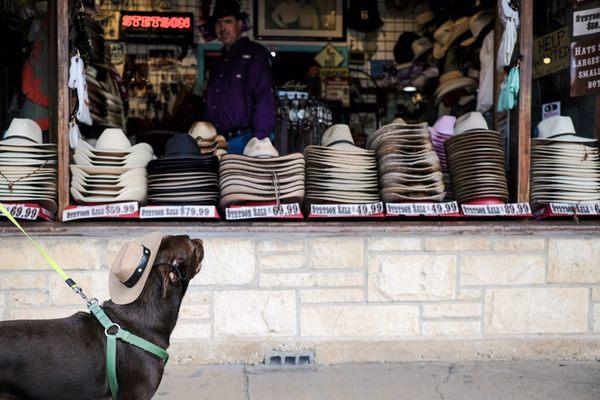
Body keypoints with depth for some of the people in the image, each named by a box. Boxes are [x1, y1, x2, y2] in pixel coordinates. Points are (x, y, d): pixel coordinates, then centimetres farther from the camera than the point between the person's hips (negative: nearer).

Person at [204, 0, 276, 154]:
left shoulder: (254, 54, -3)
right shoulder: (221, 61, 21)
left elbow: (265, 99, -13)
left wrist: (258, 142, -22)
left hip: (245, 141, -7)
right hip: (219, 141, 7)